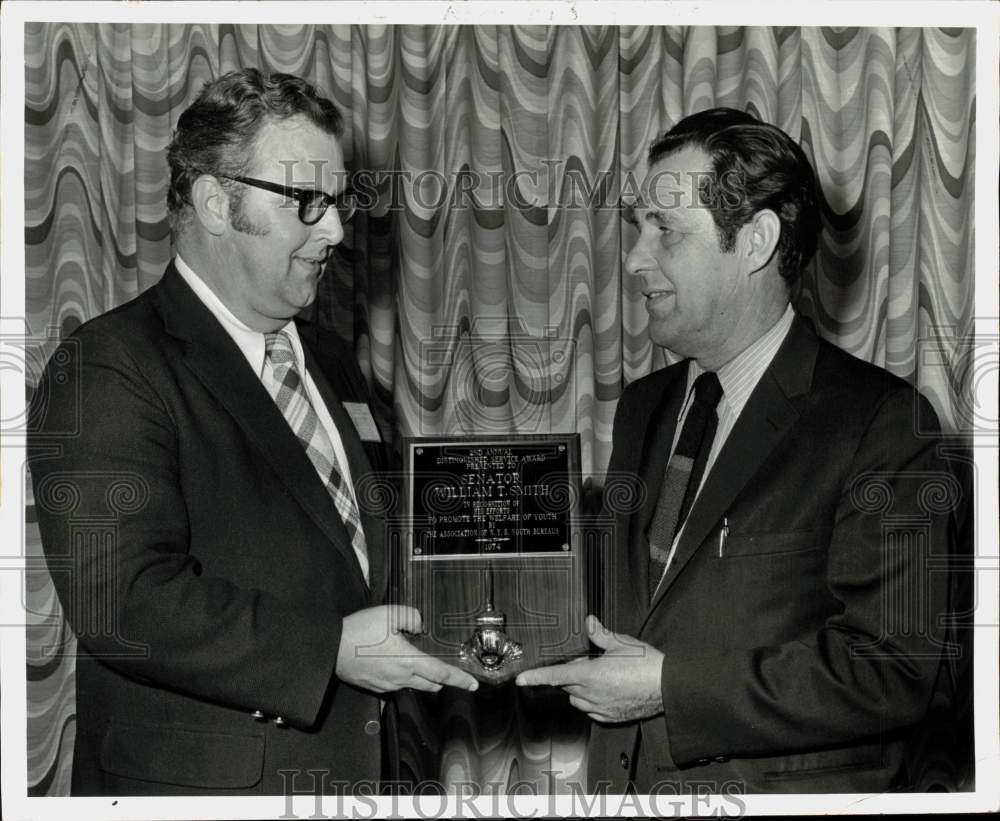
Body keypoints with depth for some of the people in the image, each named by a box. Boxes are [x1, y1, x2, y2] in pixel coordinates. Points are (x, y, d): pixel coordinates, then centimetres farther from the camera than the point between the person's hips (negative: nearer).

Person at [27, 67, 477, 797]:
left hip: (354, 772, 7)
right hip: (200, 783, -7)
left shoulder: (333, 372, 14)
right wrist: (330, 650, -23)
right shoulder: (107, 371, -14)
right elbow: (121, 601, -24)